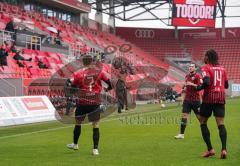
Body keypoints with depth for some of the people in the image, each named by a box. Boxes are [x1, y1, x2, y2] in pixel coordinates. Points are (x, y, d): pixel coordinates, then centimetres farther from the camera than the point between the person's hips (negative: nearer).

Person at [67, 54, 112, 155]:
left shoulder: (78, 74, -4)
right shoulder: (99, 72, -2)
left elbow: (73, 86, 6)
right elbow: (108, 82, 4)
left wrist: (72, 81, 28)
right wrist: (109, 88, 26)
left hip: (82, 102, 0)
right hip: (95, 102, 0)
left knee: (78, 123, 18)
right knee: (96, 126, 3)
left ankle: (75, 144, 33)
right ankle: (95, 149, -1)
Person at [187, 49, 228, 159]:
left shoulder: (206, 68, -4)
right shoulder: (222, 68, 13)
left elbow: (207, 82, -19)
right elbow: (226, 85, 17)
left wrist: (196, 87, -5)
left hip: (209, 98, -4)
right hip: (220, 98, 4)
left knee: (203, 122, 10)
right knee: (221, 124, 0)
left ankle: (210, 149, 4)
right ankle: (224, 149, -15)